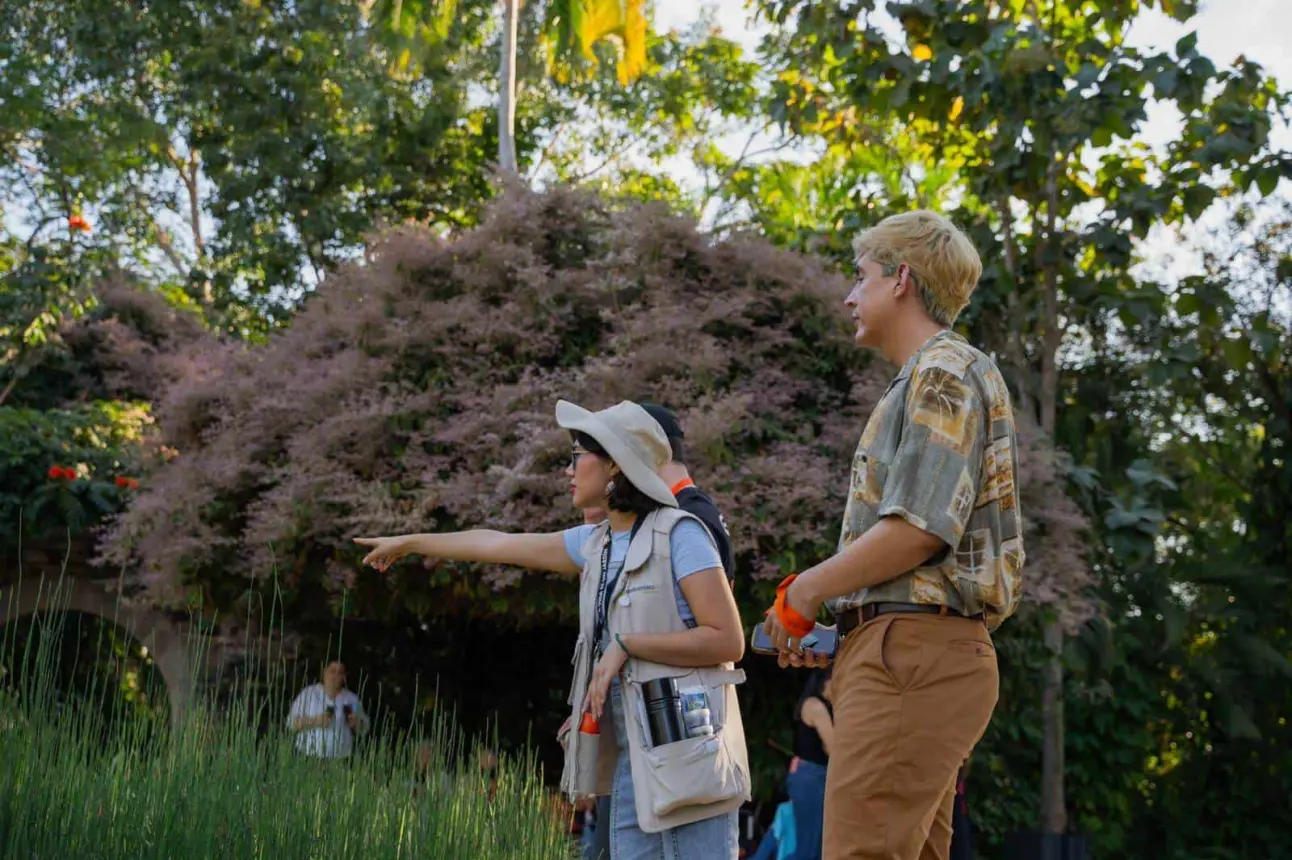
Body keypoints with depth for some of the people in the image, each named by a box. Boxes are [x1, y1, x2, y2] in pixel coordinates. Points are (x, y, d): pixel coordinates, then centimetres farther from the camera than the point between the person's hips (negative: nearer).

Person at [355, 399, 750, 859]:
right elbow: (497, 544, 24)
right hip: (632, 751, 7)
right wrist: (409, 542, 33)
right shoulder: (596, 543, 12)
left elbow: (728, 640, -16)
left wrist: (625, 644, -15)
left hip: (685, 747, -7)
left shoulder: (679, 533, -10)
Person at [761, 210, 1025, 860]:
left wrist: (806, 591, -8)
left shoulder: (943, 372, -5)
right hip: (910, 653, 10)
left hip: (911, 653, -10)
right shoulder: (928, 380, 26)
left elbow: (918, 528, -17)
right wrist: (838, 620, 13)